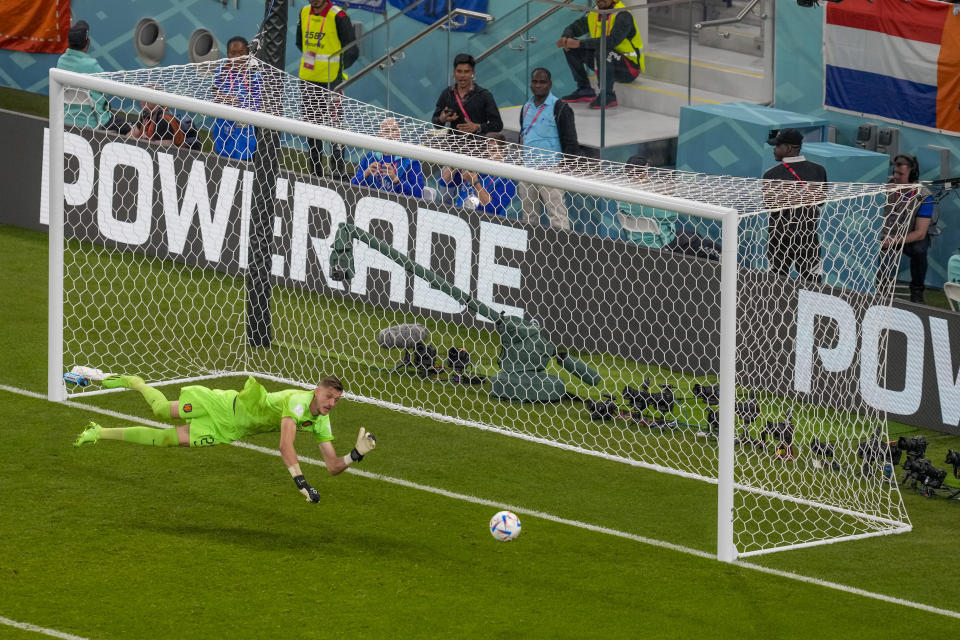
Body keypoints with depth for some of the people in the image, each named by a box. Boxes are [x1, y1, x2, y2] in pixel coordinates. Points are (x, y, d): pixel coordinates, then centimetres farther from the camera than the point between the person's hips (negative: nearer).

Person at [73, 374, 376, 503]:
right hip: (232, 407, -6)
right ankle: (132, 381, 21)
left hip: (230, 432, 6)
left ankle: (101, 433, 21)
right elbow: (285, 445, -41)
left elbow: (333, 466, -3)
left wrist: (356, 455, -22)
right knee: (163, 410, -9)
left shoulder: (321, 422, -5)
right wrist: (300, 481, -49)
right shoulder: (299, 400, -29)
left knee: (170, 439, 7)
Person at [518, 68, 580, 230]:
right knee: (529, 216, 8)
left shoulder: (559, 108, -5)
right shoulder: (526, 108, 16)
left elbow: (571, 142, -7)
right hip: (527, 169, 7)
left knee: (557, 214, -14)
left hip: (550, 168, -7)